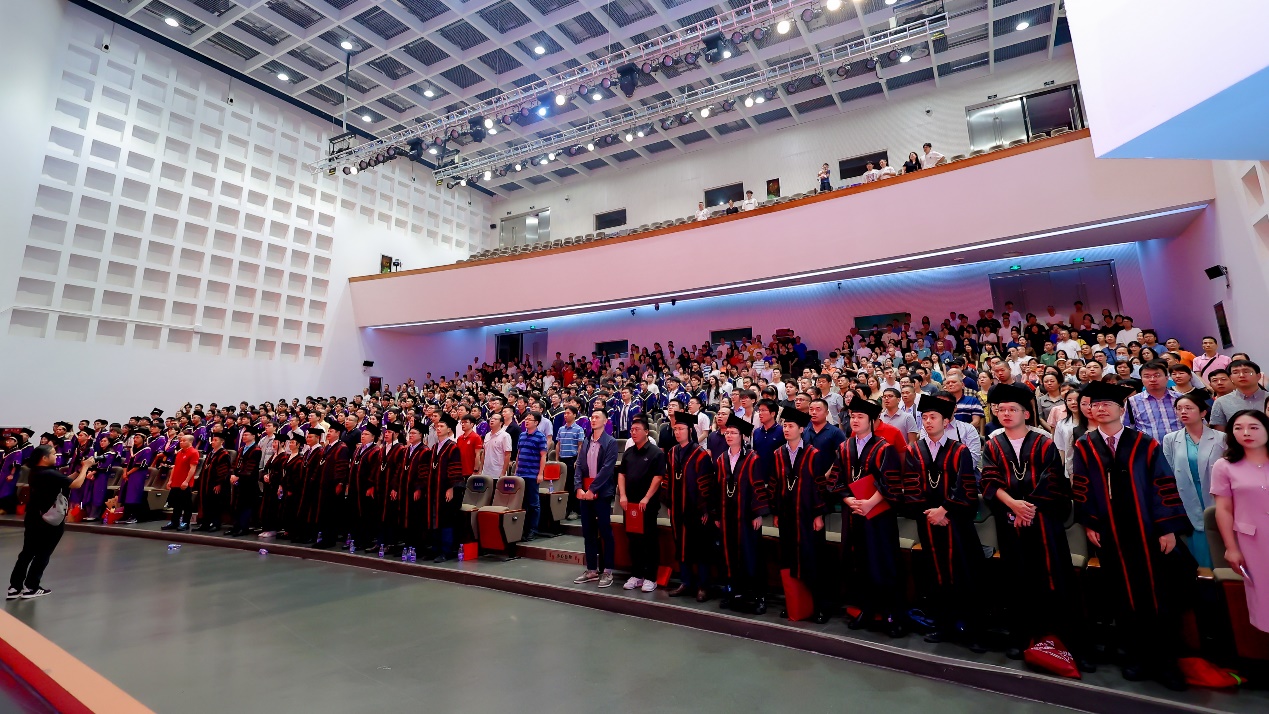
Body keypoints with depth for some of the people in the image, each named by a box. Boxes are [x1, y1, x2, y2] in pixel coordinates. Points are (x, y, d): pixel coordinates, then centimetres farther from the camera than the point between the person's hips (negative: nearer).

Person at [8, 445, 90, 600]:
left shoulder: (35, 473, 8)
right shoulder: (50, 474, -22)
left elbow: (63, 481, 12)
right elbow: (76, 484, -23)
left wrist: (78, 470, 6)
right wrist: (85, 467, -12)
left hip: (33, 519, 9)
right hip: (50, 521, -9)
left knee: (27, 552, 14)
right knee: (43, 554, 3)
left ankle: (14, 587, 18)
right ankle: (31, 588, 10)